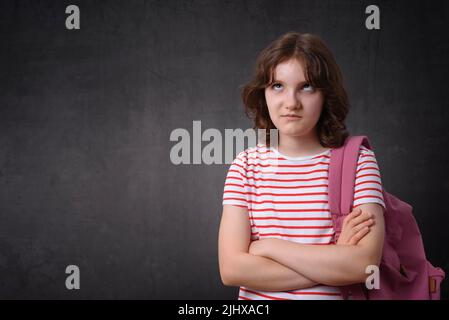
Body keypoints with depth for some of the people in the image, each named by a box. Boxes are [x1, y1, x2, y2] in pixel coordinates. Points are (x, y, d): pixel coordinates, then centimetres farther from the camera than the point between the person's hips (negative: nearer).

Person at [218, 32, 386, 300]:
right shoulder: (246, 164, 0)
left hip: (332, 295, 0)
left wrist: (267, 246, -11)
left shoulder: (357, 160, -4)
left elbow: (365, 264, -14)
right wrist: (334, 264, -13)